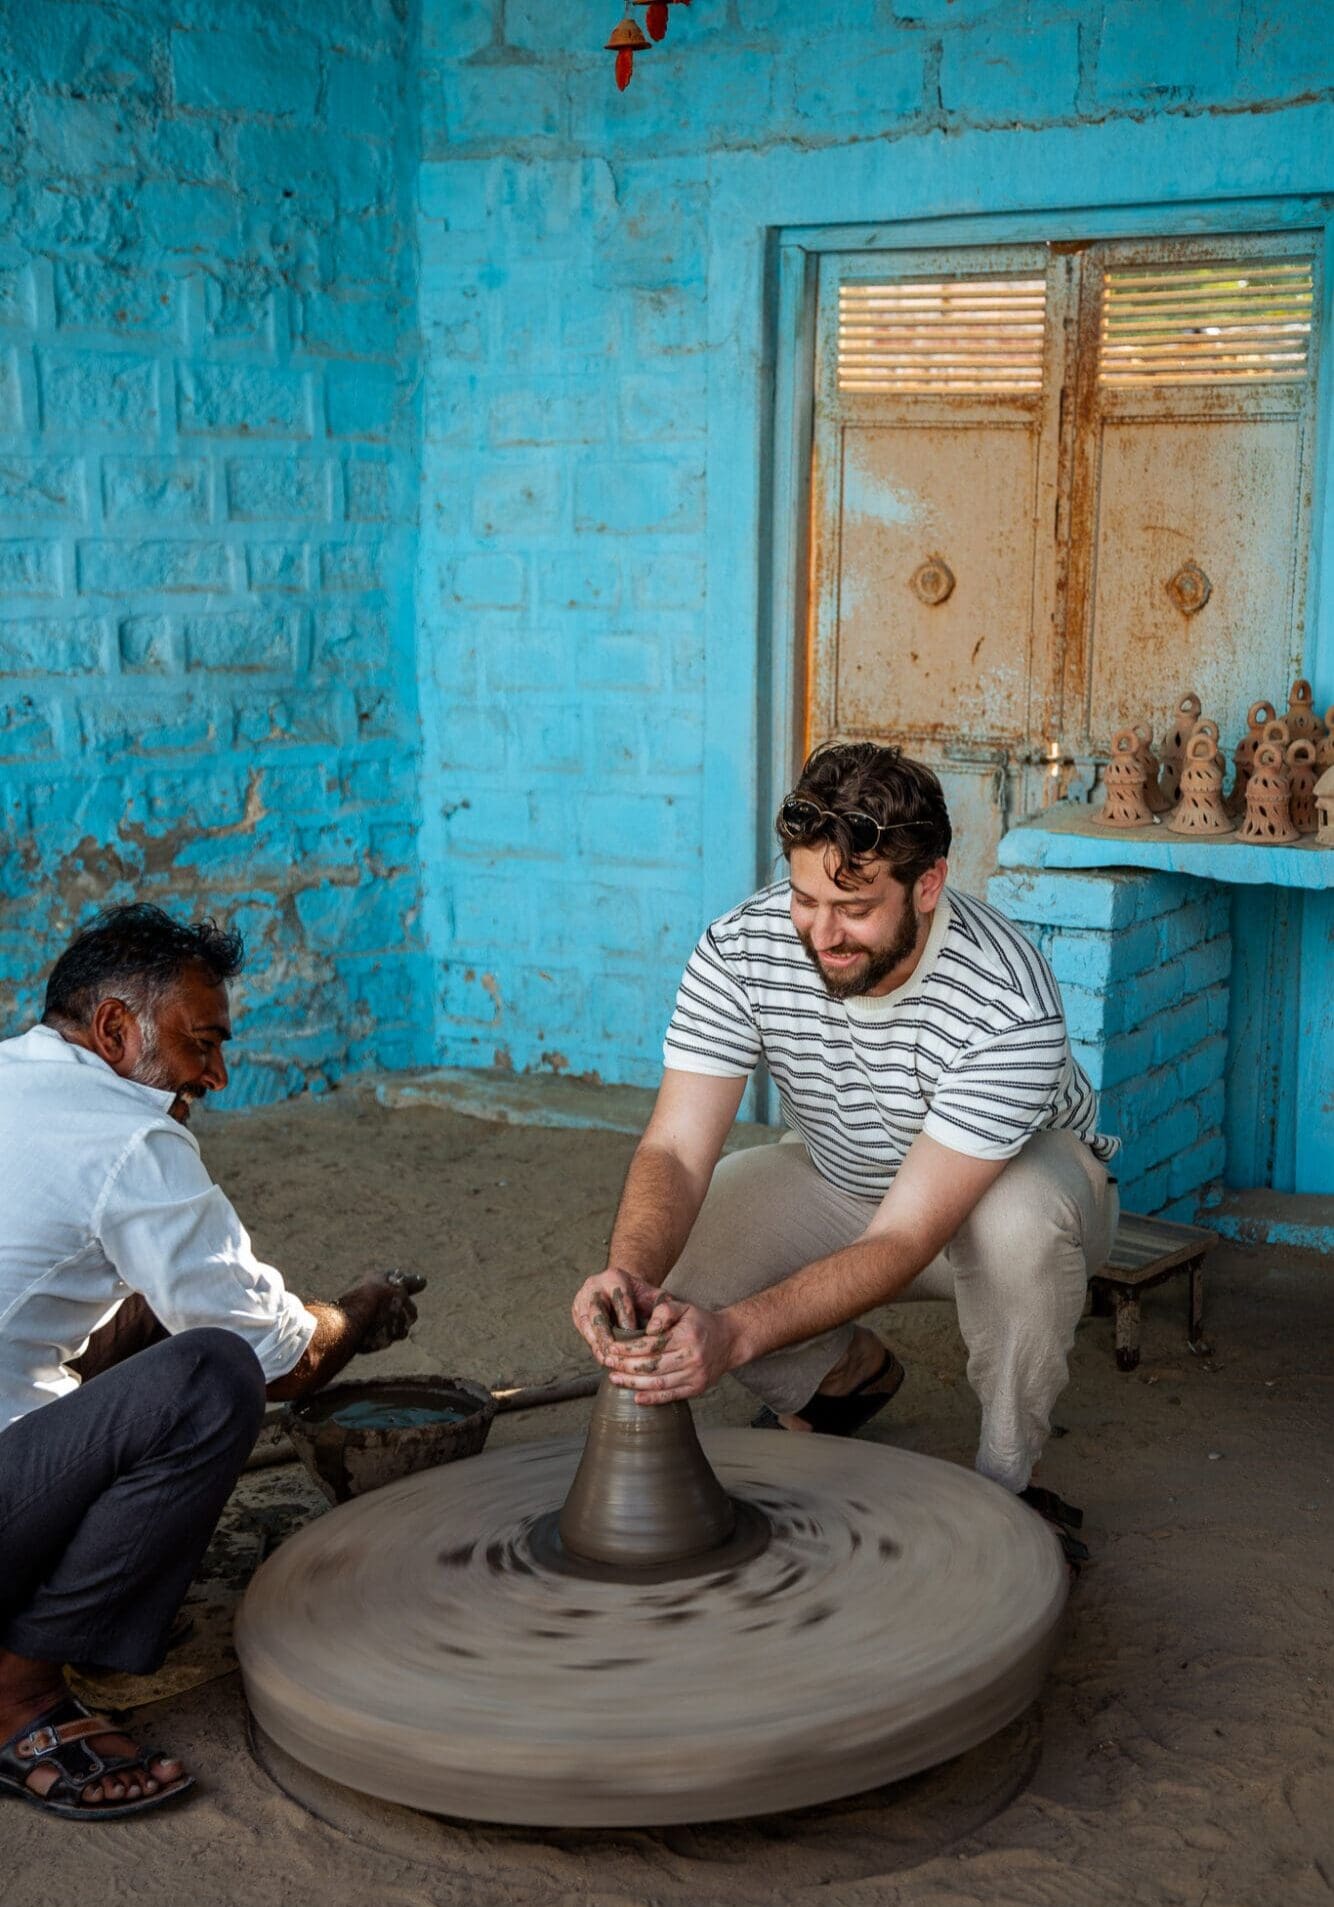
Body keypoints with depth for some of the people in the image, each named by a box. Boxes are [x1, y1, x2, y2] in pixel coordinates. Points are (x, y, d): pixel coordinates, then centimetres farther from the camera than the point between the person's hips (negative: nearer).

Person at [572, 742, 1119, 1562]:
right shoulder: (743, 949, -25)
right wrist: (629, 1272, -50)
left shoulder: (1008, 1004, -37)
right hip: (841, 1180, 4)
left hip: (1023, 1170, -4)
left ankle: (1007, 1485, -14)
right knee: (663, 1259, -21)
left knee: (1019, 1217, -40)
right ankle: (850, 1373, 11)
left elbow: (904, 1240, -39)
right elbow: (676, 1148, -28)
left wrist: (736, 1332, -52)